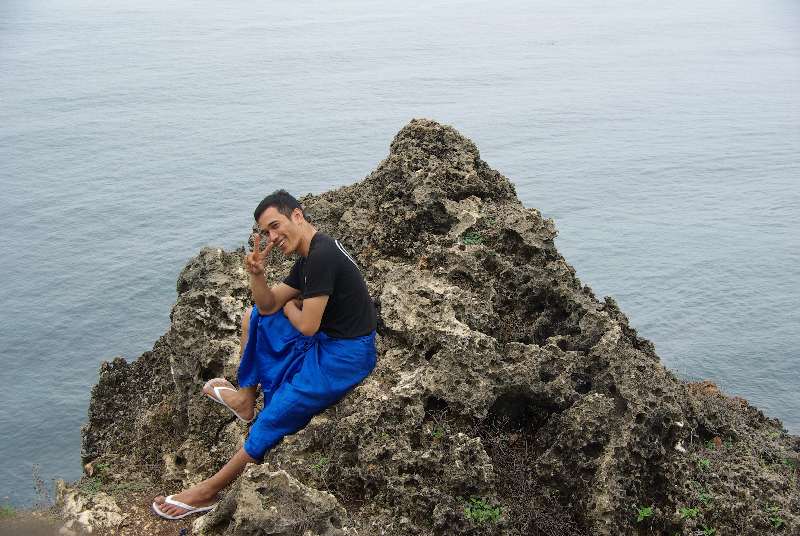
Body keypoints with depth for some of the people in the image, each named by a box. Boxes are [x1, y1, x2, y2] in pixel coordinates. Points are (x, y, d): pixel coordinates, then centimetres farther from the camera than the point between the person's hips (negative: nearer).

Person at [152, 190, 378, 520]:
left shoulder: (322, 256, -22)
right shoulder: (310, 257, 10)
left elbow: (307, 326, -23)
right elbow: (268, 305, 11)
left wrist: (288, 307, 0)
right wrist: (256, 274, -10)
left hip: (345, 356, -10)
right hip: (326, 338, 10)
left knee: (274, 420, -13)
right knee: (253, 316, 19)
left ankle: (208, 492, 0)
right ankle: (245, 400, 27)